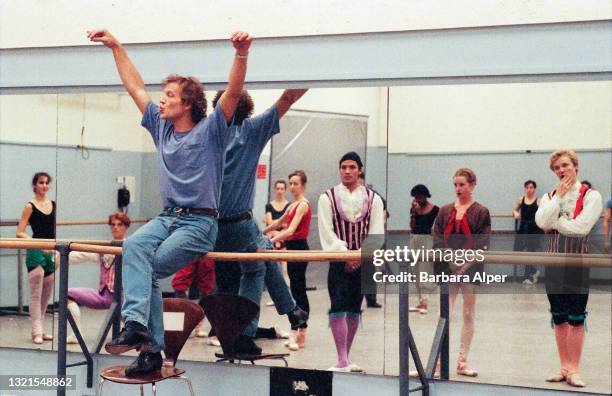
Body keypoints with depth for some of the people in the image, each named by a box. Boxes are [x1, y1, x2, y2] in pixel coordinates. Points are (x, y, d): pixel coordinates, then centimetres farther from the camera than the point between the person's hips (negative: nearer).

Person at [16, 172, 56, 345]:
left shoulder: (53, 204, 10)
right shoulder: (30, 206, -6)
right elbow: (20, 233, -10)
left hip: (51, 253, 6)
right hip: (35, 253, -6)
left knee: (47, 294, 11)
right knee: (36, 294, -3)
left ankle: (39, 329, 21)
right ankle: (36, 332, 1)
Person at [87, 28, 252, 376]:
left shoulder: (210, 131, 0)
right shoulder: (161, 128, 16)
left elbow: (234, 92, -16)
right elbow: (135, 87, 21)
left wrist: (242, 53, -31)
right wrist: (116, 46, 22)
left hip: (200, 222, -4)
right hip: (167, 217, 5)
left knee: (149, 268, -21)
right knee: (134, 245, -27)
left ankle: (150, 344, -16)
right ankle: (137, 324, -38)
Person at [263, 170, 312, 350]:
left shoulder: (303, 205, -13)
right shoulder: (293, 205, 15)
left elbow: (291, 230, -24)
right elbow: (279, 223, 29)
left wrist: (270, 241, -30)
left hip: (299, 248, -9)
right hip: (293, 248, 9)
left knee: (297, 291, -11)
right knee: (298, 291, 10)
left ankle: (297, 334, -11)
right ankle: (299, 334, 14)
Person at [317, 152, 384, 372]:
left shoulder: (373, 199, 7)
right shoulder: (327, 198, 2)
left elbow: (376, 232, 0)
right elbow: (327, 232, -5)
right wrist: (345, 255, -14)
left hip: (363, 261, 2)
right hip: (338, 261, -2)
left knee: (354, 309, 8)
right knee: (338, 308, -12)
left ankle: (346, 358, 17)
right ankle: (342, 361, -12)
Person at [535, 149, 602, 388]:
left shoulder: (591, 196, -4)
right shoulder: (549, 196, 9)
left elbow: (580, 228, -18)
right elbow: (542, 222, -11)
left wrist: (554, 223, -9)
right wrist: (559, 196, -9)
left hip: (578, 261, -4)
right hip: (555, 259, 4)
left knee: (576, 318, 0)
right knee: (559, 318, 9)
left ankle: (574, 370, 6)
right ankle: (564, 367, 17)